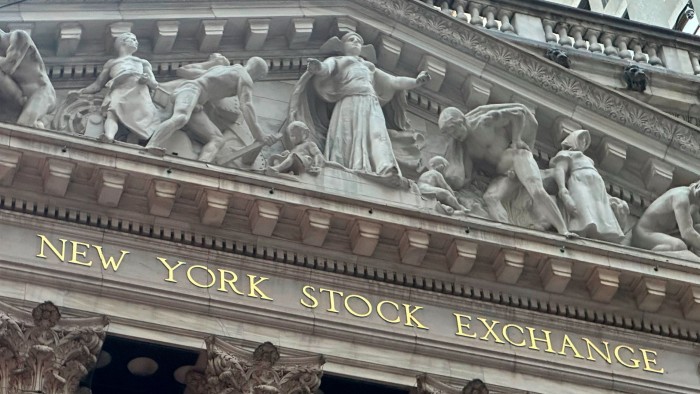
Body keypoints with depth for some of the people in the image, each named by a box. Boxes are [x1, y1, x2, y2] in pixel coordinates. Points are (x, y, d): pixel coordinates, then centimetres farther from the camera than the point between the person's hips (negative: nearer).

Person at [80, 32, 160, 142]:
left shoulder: (143, 62, 40)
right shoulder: (111, 62, 40)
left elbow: (154, 84, 24)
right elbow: (97, 85, 34)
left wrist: (148, 80, -1)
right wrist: (80, 92, 17)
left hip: (139, 90, 2)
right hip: (118, 90, -2)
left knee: (148, 117, -32)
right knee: (111, 114, -38)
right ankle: (109, 136, -65)